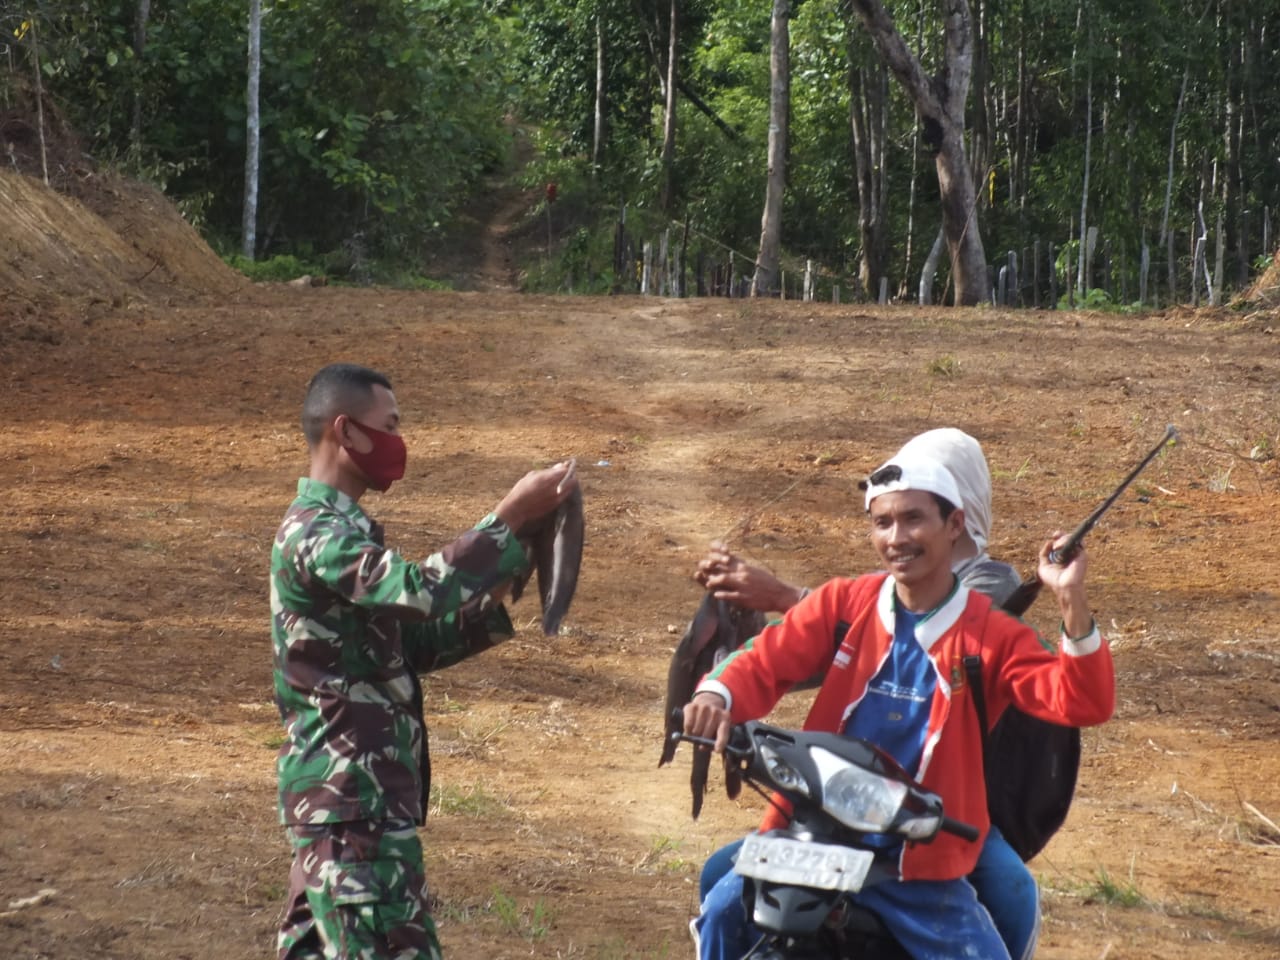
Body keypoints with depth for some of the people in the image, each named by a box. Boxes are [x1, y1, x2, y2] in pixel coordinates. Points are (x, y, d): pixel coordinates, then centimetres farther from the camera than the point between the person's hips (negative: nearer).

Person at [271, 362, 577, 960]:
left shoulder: (338, 528, 18)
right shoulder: (318, 534, -15)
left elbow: (415, 642, 20)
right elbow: (420, 590, -31)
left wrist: (493, 595, 7)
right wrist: (511, 517, -28)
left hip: (343, 791, 11)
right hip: (351, 797, -11)